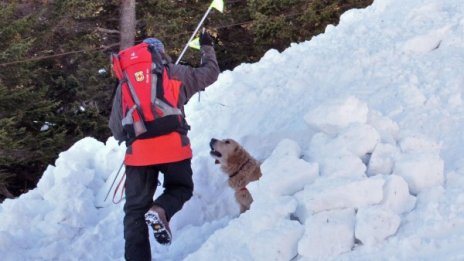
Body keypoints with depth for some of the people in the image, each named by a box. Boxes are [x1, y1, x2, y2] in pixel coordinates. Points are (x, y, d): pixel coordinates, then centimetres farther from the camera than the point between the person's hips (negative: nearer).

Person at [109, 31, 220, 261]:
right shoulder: (176, 73, 8)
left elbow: (116, 127, 15)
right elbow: (210, 73, 22)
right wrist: (207, 48, 39)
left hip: (138, 151, 2)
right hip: (172, 148, -2)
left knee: (136, 209, 8)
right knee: (181, 187, 21)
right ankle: (161, 210, -11)